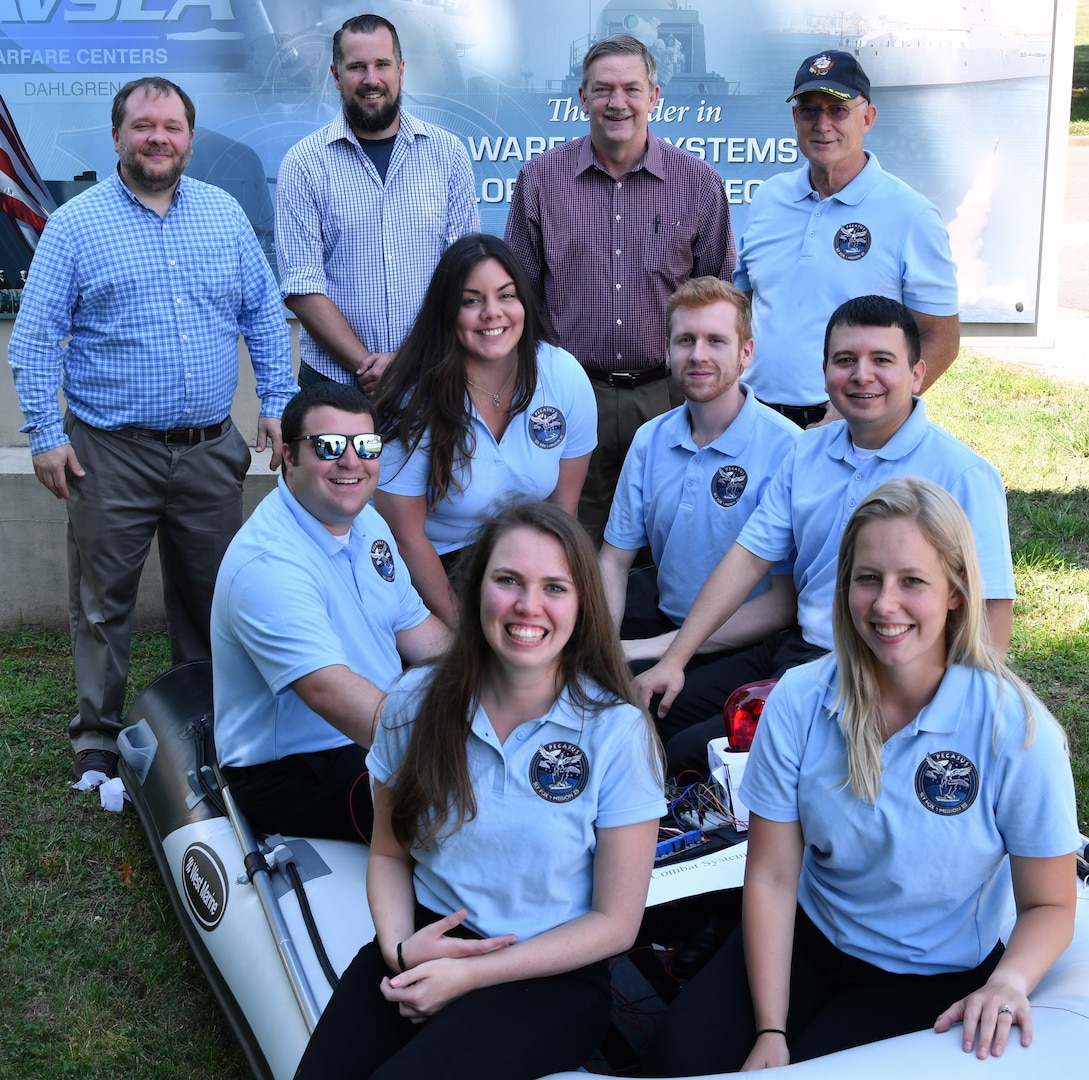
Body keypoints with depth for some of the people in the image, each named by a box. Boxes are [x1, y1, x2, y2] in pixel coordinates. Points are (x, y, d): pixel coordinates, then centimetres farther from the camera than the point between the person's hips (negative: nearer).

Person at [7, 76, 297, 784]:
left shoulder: (226, 214, 7)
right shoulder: (75, 225, -2)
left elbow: (265, 315, 12)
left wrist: (278, 403, 4)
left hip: (210, 451, 3)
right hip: (111, 455, -3)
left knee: (212, 595, 13)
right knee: (103, 601, 6)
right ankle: (99, 740, 19)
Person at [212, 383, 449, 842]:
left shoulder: (366, 521, 6)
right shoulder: (268, 563, -26)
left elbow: (415, 628, 12)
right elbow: (329, 690, -36)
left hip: (382, 730, 9)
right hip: (291, 771, -9)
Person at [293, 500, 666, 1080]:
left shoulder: (617, 733, -12)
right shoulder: (416, 702, -2)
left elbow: (615, 921, -7)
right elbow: (389, 854, 10)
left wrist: (468, 975, -13)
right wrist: (399, 946, -11)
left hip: (552, 974, -3)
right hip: (427, 940, 3)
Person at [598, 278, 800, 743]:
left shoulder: (785, 450, -13)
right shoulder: (649, 440, 7)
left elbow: (787, 602, -14)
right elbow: (614, 560, 11)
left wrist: (658, 648, -17)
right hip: (663, 622, 6)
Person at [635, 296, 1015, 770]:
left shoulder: (963, 476, -13)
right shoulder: (808, 451, 6)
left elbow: (990, 614, -15)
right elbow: (749, 557, 6)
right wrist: (673, 661, 0)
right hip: (796, 650, 7)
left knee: (690, 752, -17)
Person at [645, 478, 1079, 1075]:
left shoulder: (1017, 730, -19)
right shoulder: (798, 701, -13)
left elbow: (1049, 905, -9)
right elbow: (771, 877, -11)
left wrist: (1010, 981, -31)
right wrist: (770, 1031, -17)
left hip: (937, 976, -2)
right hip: (809, 940, 2)